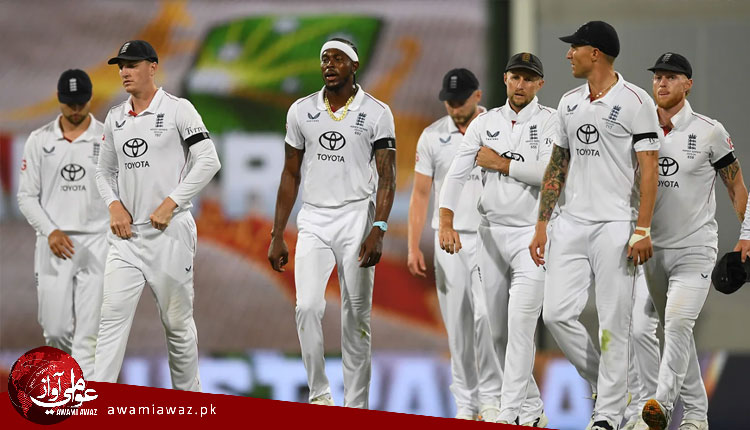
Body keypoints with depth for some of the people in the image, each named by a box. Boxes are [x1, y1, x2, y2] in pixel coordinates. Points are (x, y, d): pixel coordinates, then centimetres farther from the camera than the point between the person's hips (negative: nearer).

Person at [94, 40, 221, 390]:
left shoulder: (178, 110, -5)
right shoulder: (115, 118, 12)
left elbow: (208, 161, -11)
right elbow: (105, 171, 21)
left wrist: (171, 203, -16)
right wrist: (114, 205, 1)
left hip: (169, 231, -4)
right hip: (126, 233, 4)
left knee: (177, 322, 4)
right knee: (113, 316, -8)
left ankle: (189, 396, 19)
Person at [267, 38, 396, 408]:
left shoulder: (376, 113, -2)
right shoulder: (302, 111, 7)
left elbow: (386, 177, -5)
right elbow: (291, 175, 12)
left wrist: (378, 231, -18)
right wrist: (277, 236, 8)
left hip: (357, 218, -2)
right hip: (313, 221, 2)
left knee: (356, 317, 0)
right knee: (308, 307, -13)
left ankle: (356, 405, 5)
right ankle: (319, 393, 0)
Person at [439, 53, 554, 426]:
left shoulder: (551, 122, -2)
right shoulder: (485, 123, 9)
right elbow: (457, 174, 1)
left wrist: (501, 163, -10)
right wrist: (446, 222, -12)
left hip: (533, 233, -5)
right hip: (491, 232, 5)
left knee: (521, 320, -18)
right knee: (499, 330, 7)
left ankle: (515, 411, -20)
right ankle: (532, 410, 17)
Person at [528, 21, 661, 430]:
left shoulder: (634, 101, -6)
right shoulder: (569, 102, 14)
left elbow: (648, 168, -9)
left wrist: (642, 231, -16)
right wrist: (541, 224, 14)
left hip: (615, 226, -6)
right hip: (570, 225, 6)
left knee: (613, 323, -5)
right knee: (557, 313, -2)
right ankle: (604, 384, 16)